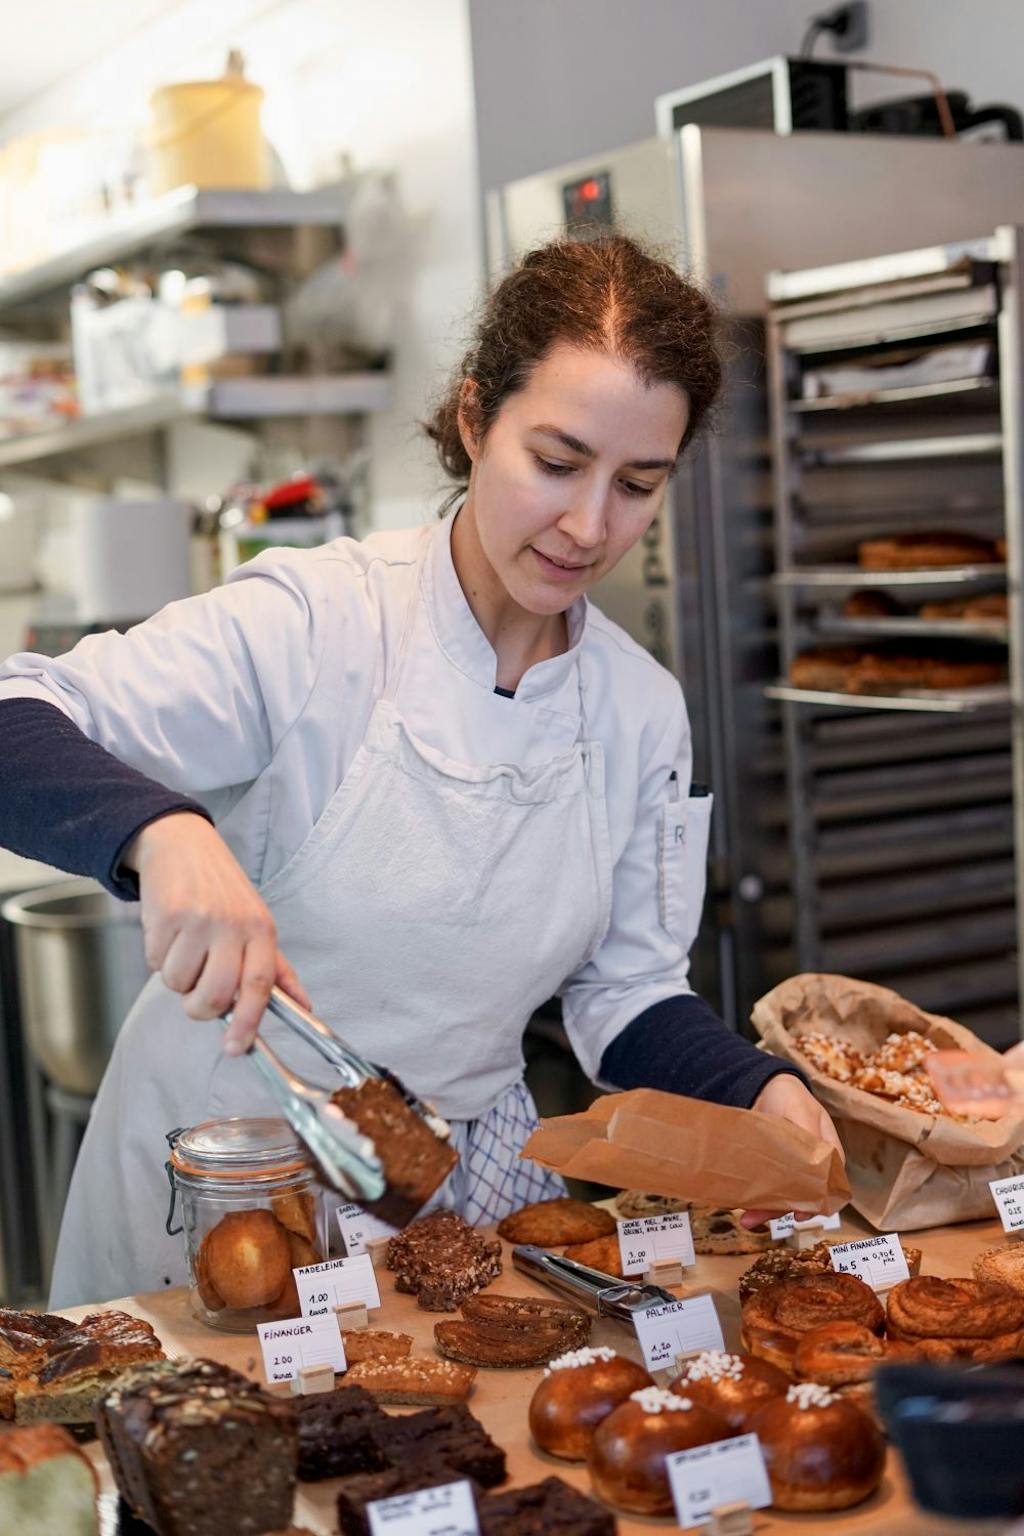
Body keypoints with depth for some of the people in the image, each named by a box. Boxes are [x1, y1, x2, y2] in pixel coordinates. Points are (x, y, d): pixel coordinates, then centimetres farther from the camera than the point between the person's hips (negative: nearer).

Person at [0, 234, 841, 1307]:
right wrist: (163, 832, -41)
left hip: (467, 1190, 4)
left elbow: (626, 996, 5)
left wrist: (760, 1089, -12)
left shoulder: (643, 709, -1)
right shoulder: (308, 625, -17)